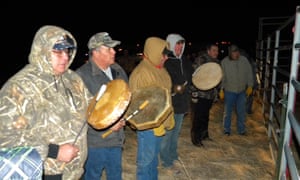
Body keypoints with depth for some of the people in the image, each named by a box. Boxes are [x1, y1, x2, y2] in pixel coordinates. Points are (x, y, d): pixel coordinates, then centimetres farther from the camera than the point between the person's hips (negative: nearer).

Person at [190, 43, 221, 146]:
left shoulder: (217, 62, 12)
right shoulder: (200, 60, -12)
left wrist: (217, 91, 18)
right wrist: (194, 92, -18)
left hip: (210, 95, 7)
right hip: (200, 95, -7)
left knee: (206, 116, 17)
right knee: (198, 117, -1)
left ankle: (204, 135, 33)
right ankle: (196, 139, 11)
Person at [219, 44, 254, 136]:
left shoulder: (244, 60, -3)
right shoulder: (224, 62, -10)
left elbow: (249, 73, 5)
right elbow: (222, 76, -6)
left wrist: (250, 86, 3)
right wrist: (221, 90, -6)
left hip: (242, 91, 2)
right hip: (229, 91, -2)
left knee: (241, 111, 11)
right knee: (228, 111, 7)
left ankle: (241, 129, 25)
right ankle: (227, 130, 21)